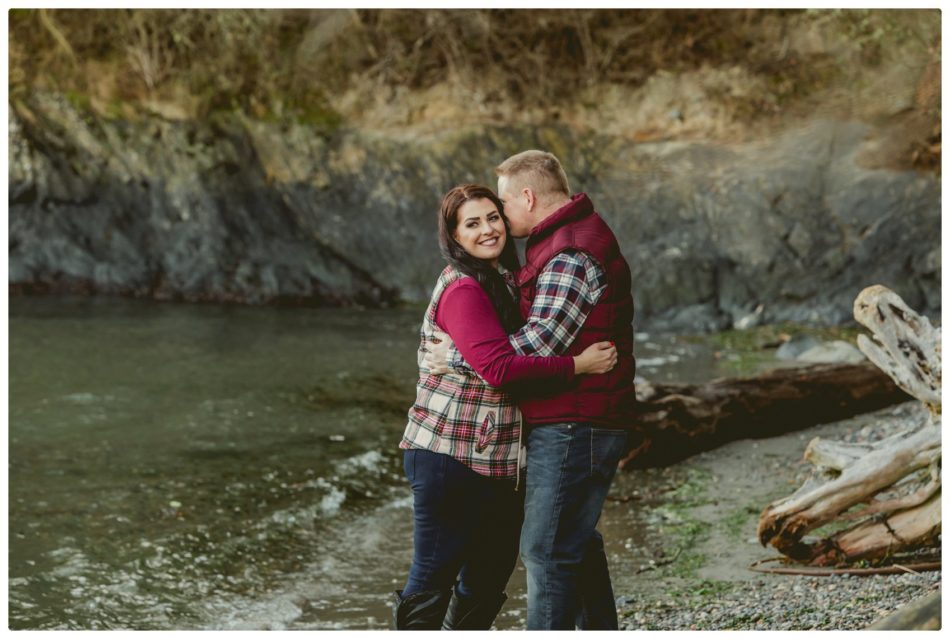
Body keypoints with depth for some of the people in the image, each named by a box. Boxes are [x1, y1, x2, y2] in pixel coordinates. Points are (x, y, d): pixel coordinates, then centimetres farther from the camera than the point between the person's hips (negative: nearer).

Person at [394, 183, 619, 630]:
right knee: (434, 575, -2)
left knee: (492, 569, 18)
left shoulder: (504, 280, 15)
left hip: (497, 458, 9)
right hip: (450, 456, -9)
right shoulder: (462, 289, -16)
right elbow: (498, 367, -26)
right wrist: (577, 366, -24)